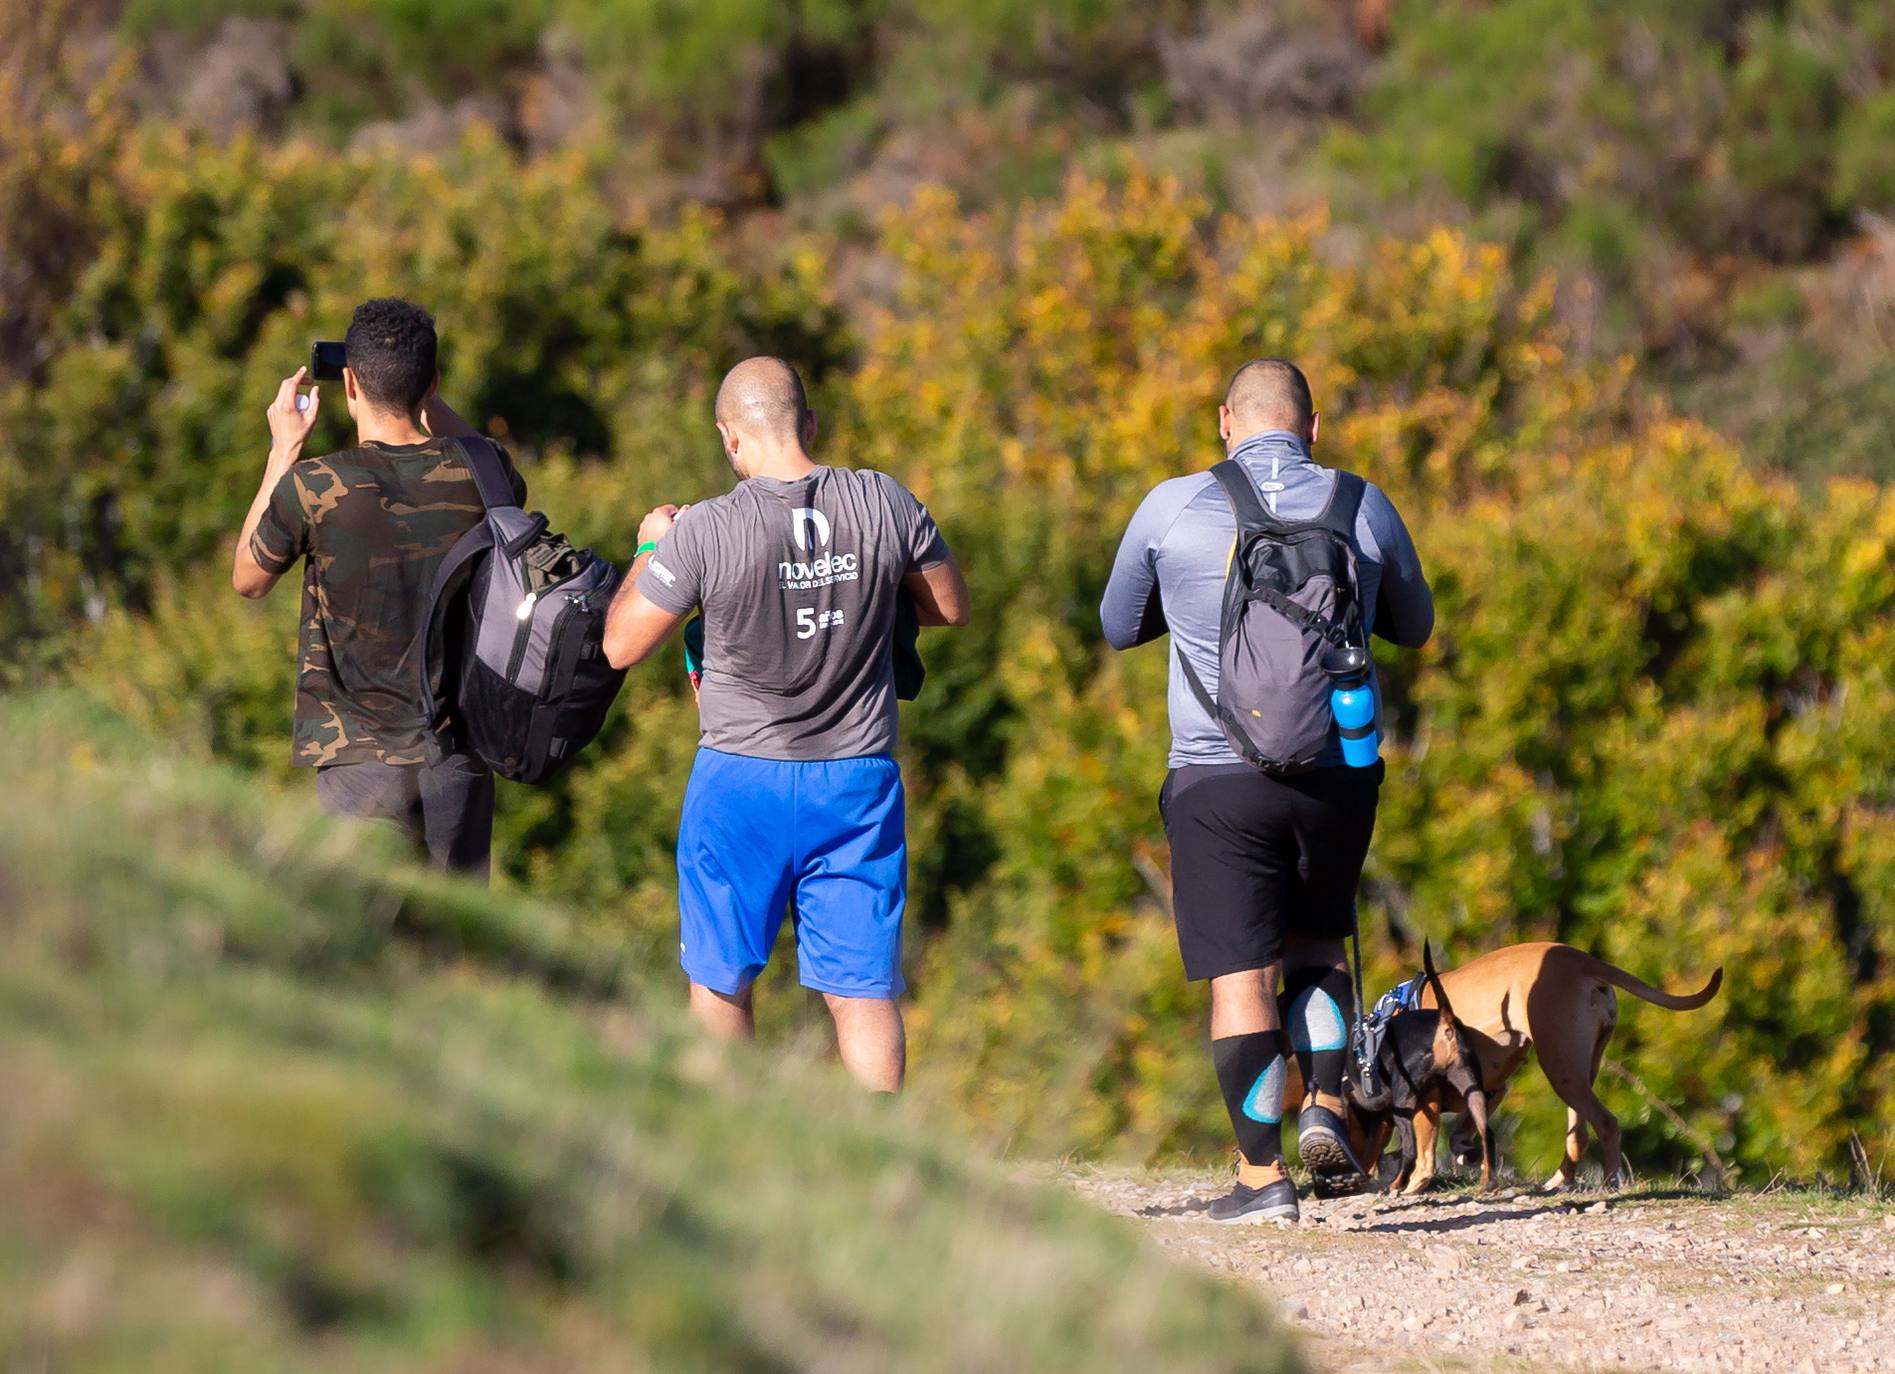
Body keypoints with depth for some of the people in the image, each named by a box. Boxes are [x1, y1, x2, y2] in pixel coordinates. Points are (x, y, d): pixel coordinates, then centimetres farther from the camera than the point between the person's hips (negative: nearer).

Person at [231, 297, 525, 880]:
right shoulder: (473, 476, -2)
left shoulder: (314, 488, -11)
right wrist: (428, 402, 23)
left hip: (360, 758, -3)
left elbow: (248, 578, 9)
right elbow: (511, 486, 27)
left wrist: (284, 449, 13)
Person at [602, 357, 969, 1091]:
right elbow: (951, 608, 8)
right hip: (860, 780, 2)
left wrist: (649, 550, 10)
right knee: (863, 988, 3)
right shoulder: (885, 504, -7)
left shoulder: (706, 531, -16)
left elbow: (622, 645, -6)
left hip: (742, 781, -2)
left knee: (720, 984, 14)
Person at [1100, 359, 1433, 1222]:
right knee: (1316, 943, 22)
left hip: (1219, 777, -2)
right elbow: (1412, 627, 19)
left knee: (1240, 975, -1)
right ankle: (1325, 1106, 4)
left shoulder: (1174, 509, -3)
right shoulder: (1363, 509, 2)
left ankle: (1262, 1174, -3)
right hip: (1338, 774, 2)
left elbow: (1120, 627, 13)